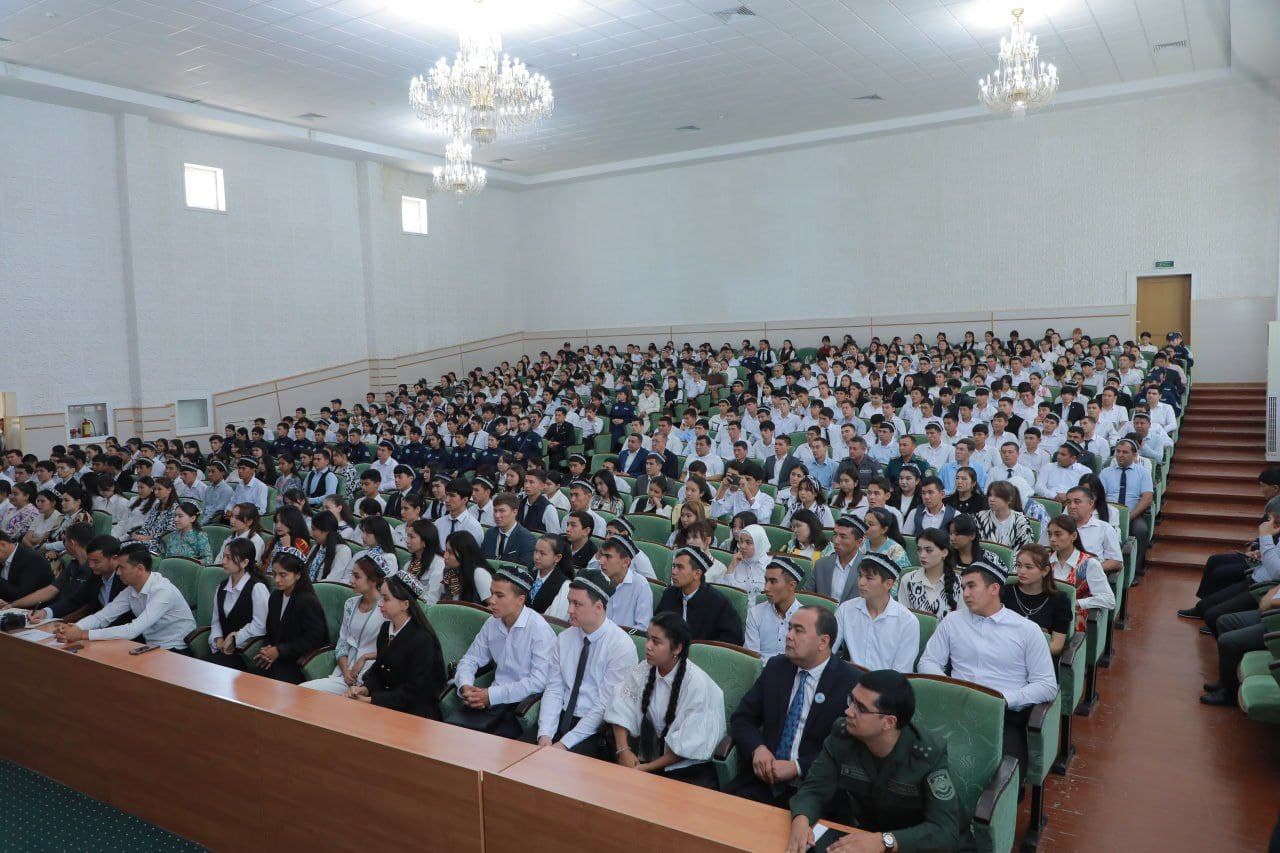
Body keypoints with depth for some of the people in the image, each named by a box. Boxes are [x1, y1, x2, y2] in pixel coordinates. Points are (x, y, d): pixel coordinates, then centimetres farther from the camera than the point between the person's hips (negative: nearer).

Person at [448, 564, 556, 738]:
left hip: (522, 703, -6)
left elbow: (539, 681, -18)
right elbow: (470, 659, 17)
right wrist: (465, 686, -6)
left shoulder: (539, 629, -12)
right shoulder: (492, 623, 8)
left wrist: (492, 695, -19)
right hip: (493, 697, 6)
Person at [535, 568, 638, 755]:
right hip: (562, 719, 5)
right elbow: (553, 690, 4)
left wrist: (565, 743, -18)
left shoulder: (621, 646, -13)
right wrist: (545, 735, -11)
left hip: (598, 729, -5)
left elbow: (605, 706, -15)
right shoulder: (564, 638, 6)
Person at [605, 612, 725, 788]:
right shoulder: (642, 671, -1)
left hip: (689, 768, -5)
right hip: (648, 756, 5)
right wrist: (623, 751, -15)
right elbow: (622, 712, -1)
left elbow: (688, 746, -16)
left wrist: (648, 768, -14)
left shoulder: (697, 683, -18)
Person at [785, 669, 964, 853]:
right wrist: (801, 820, -29)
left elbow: (946, 831, -26)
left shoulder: (929, 754, -23)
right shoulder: (842, 734, -12)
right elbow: (815, 788, -8)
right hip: (863, 834, 2)